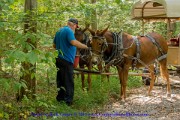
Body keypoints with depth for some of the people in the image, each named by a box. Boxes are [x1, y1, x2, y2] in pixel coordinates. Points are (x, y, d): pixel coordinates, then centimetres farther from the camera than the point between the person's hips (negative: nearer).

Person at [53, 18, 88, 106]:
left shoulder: (59, 31, 16)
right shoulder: (69, 31, -13)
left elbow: (54, 45, 24)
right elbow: (74, 42, -29)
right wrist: (86, 47, -24)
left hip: (59, 58, 9)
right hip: (67, 60, -9)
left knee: (60, 79, 17)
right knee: (68, 81, -3)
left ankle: (60, 98, 24)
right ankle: (68, 101, -1)